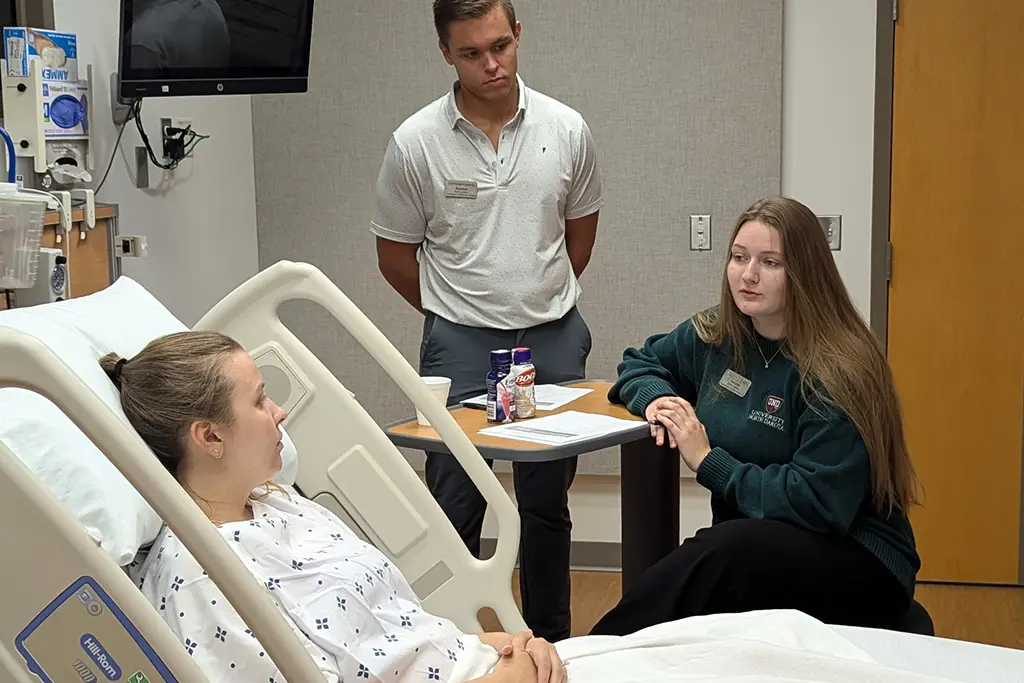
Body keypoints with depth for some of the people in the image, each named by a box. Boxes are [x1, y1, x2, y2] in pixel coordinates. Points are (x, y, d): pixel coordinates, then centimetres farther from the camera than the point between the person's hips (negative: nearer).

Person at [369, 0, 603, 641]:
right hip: (461, 345, -2)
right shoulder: (416, 143, -8)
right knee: (457, 504, -1)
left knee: (548, 504, 12)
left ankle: (551, 643, 25)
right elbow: (395, 255, 3)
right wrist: (457, 313, 9)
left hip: (555, 338, 3)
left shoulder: (567, 129, -1)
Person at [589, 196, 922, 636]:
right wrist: (656, 398, -1)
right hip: (745, 547, 5)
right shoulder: (717, 335, 4)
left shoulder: (837, 372, -17)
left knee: (732, 546, -37)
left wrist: (708, 461, -17)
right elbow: (638, 363, 23)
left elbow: (819, 504, -22)